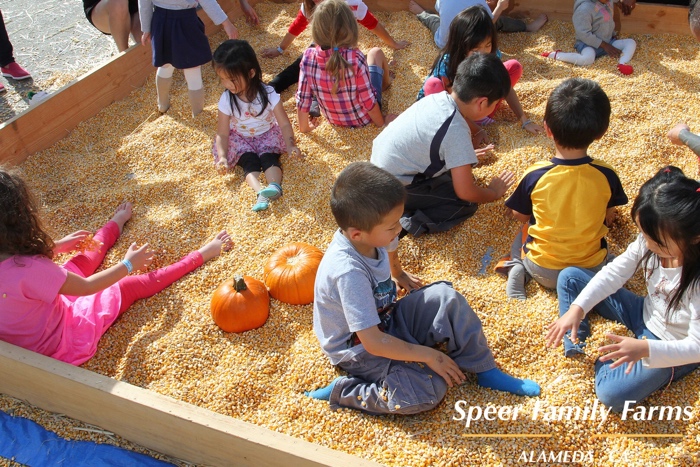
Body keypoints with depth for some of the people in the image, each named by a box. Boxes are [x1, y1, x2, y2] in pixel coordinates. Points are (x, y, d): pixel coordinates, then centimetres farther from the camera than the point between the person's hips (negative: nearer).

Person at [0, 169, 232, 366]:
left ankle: (115, 225, 52)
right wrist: (127, 265, -9)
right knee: (136, 284, 3)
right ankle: (201, 256, 19)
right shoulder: (28, 269, -40)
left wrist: (57, 246, 7)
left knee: (85, 259, 23)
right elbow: (86, 287, -23)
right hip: (61, 344, -7)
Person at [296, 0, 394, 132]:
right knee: (376, 52, 15)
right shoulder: (356, 58, -34)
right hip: (363, 118, -3)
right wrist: (382, 123, -7)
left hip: (333, 119, 3)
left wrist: (304, 127, 0)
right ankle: (386, 82, 46)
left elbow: (302, 100, -17)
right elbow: (369, 101, -25)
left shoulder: (308, 57, -26)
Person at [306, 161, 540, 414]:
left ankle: (485, 370, 1)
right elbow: (373, 342, -33)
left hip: (386, 322, 8)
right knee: (426, 393, -26)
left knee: (446, 297, -10)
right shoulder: (348, 273, -36)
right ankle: (341, 392, -9)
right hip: (360, 350, -8)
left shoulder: (361, 235, -13)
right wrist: (429, 355, -23)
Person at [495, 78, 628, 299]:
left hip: (542, 272, 0)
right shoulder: (606, 176, -17)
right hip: (591, 268, 1)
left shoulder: (534, 176, -21)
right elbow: (609, 216, 1)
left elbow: (520, 215, -3)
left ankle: (518, 267, 2)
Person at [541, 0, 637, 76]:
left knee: (631, 43, -6)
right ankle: (556, 55, -22)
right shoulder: (585, 9, -22)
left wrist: (613, 36, 12)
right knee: (588, 59, -38)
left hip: (608, 42, 8)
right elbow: (584, 34, -24)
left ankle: (622, 63, -34)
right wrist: (604, 45, -22)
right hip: (588, 43, -8)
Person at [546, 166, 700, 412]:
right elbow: (615, 273, -11)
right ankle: (575, 349, 0)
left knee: (612, 394, -28)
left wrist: (644, 349, -42)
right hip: (646, 314, 6)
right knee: (570, 277, -1)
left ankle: (603, 360, 6)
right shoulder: (651, 239, -19)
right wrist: (577, 309, -22)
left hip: (674, 347, -6)